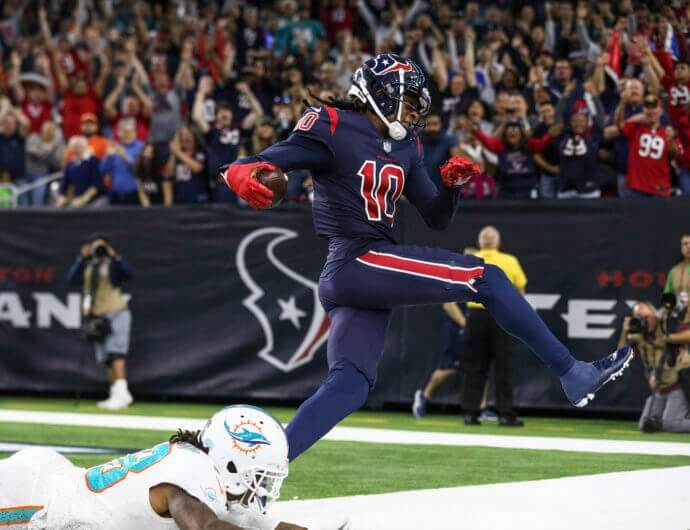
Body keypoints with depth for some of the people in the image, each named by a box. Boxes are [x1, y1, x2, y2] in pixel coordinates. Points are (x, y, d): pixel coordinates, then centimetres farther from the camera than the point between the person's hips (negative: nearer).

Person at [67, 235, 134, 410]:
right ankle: (116, 395, 9)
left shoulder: (113, 263, 0)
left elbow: (129, 274, -17)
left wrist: (115, 257, -25)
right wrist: (82, 258, -7)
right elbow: (72, 279, -2)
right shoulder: (86, 265, 13)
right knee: (106, 358, 5)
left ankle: (121, 392, -27)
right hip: (96, 316, 6)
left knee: (115, 352, -19)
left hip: (116, 312, -6)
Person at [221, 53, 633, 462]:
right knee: (486, 278, -8)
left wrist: (451, 185, -1)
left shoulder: (405, 148, 19)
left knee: (351, 384, -1)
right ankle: (574, 376, -6)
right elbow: (267, 163, -14)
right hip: (359, 261, -9)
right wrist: (242, 174, -38)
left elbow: (437, 218, 21)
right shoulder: (333, 128, -5)